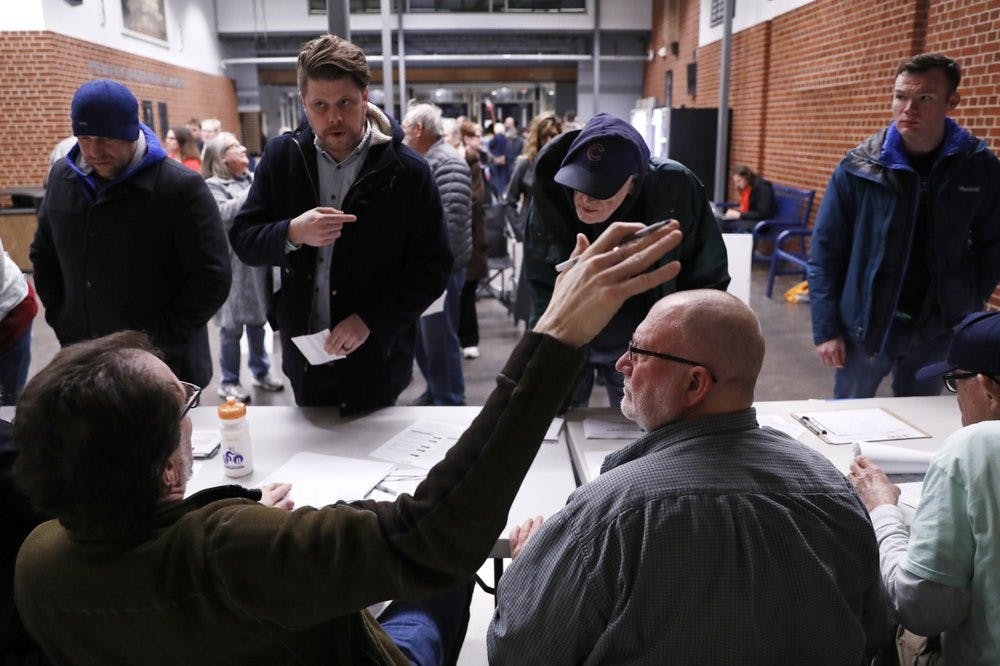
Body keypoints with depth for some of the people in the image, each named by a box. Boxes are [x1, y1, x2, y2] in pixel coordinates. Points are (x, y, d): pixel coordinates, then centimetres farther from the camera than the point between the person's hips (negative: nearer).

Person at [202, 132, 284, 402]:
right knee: (233, 327, 2)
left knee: (258, 322, 17)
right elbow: (224, 215, -24)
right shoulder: (213, 185, -7)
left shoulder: (254, 179, 12)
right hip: (234, 265, -6)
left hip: (258, 261, 6)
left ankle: (261, 372, 30)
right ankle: (229, 382, 15)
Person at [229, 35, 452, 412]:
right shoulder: (282, 157, -2)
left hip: (375, 359, -3)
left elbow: (433, 268, -9)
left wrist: (370, 320, -19)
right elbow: (243, 241, -1)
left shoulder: (407, 172, -12)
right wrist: (292, 233, -22)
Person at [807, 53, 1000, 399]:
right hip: (863, 328, -1)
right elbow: (825, 251, -6)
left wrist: (967, 308, -3)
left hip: (936, 332, 2)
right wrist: (826, 328, -10)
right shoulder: (859, 167, -9)